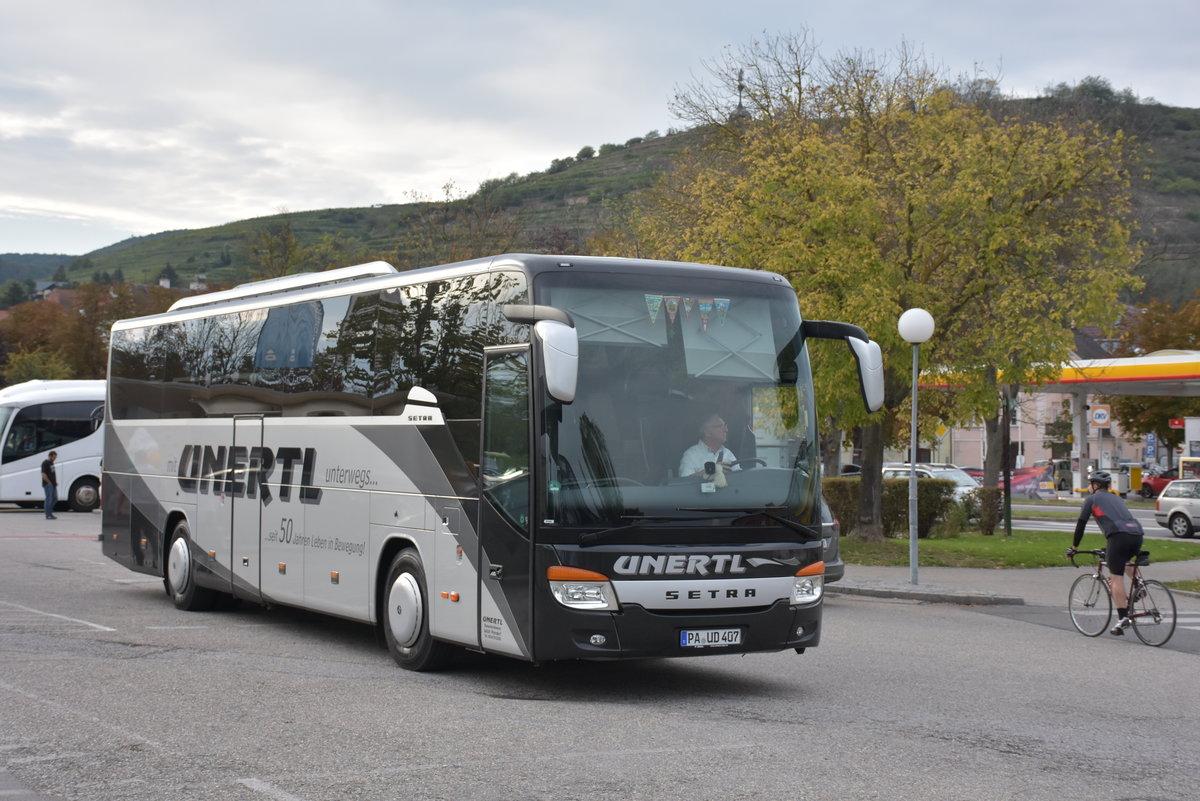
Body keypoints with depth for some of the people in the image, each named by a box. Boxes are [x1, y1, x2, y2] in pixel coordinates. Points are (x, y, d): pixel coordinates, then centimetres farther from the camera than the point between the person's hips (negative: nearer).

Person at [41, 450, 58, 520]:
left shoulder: (52, 463, 16)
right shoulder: (45, 463, -12)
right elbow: (43, 474, -19)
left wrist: (55, 481, 14)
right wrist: (49, 482, -17)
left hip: (53, 484, 9)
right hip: (48, 484, -9)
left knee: (55, 498, 10)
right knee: (49, 499, -7)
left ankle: (50, 512, 20)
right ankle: (48, 515, -3)